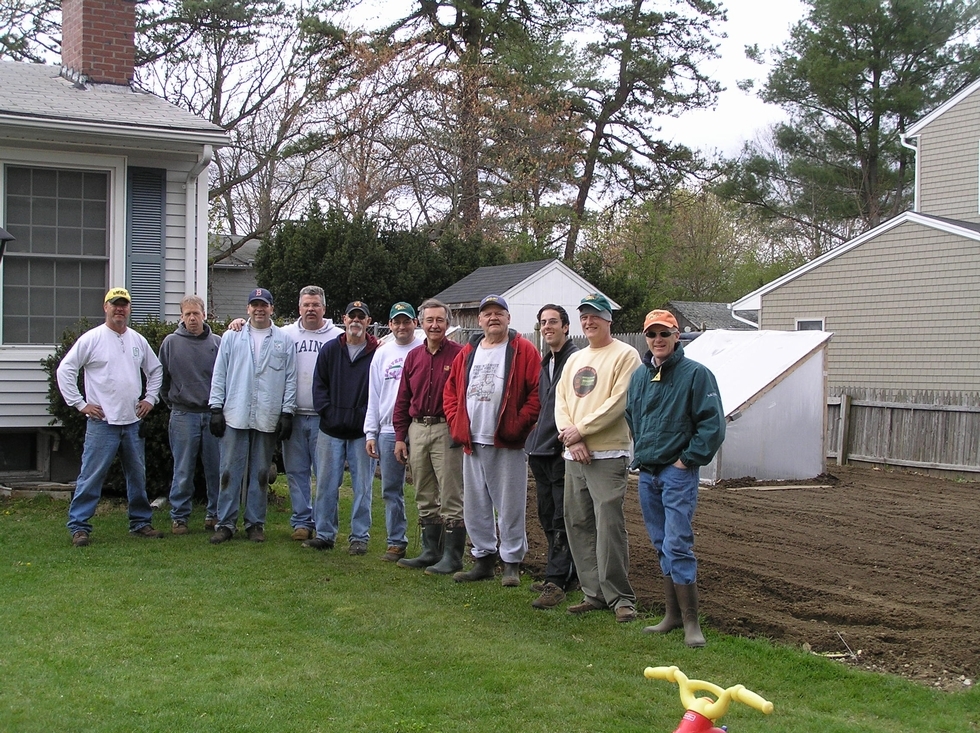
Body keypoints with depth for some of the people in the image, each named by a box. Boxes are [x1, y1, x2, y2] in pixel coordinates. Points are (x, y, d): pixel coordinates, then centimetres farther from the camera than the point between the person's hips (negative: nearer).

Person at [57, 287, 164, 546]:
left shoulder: (138, 340, 10)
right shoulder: (92, 339, -5)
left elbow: (155, 370, 24)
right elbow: (65, 370, -6)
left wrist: (150, 398, 12)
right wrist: (80, 404, -9)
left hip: (133, 421, 5)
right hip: (102, 422, -5)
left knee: (138, 476, 13)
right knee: (91, 476, -5)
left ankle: (141, 522, 23)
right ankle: (78, 526, 1)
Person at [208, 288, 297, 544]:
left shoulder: (284, 340, 7)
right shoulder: (231, 336, 8)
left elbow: (290, 379, 6)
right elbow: (219, 375, 7)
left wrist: (287, 413, 0)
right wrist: (216, 408, 1)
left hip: (268, 419, 0)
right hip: (235, 416, 0)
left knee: (260, 473, 8)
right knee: (230, 472, 0)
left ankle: (255, 523, 15)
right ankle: (225, 523, 7)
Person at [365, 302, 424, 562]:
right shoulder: (382, 354, 14)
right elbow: (373, 396, 15)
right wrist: (370, 433, 9)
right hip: (388, 431, 5)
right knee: (391, 490, 9)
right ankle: (396, 542, 18)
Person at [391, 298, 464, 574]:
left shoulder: (459, 354, -5)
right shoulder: (413, 357, 12)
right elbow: (403, 399, 15)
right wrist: (400, 436, 11)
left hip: (447, 432, -6)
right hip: (417, 430, 6)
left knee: (451, 498, -3)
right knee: (425, 498, 13)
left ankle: (452, 557, 3)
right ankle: (430, 551, 22)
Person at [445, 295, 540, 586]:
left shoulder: (524, 351, -2)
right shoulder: (468, 352, 14)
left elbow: (537, 391, -9)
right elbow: (451, 391, 18)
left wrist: (520, 425, -14)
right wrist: (456, 424, 5)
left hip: (507, 444, -5)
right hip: (472, 443, 6)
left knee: (510, 506, -1)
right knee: (475, 506, 11)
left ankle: (512, 563, 9)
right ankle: (484, 558, 22)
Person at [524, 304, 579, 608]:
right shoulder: (545, 362, 18)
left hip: (562, 450, -9)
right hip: (541, 450, 9)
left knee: (562, 520, -6)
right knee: (547, 517, 13)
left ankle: (556, 581, -5)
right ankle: (566, 573, 23)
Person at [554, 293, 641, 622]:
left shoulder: (625, 355, -4)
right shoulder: (575, 359, 19)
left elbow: (619, 402, -13)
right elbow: (560, 401, 12)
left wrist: (580, 429, -12)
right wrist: (570, 437, -5)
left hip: (608, 456, -7)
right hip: (574, 456, 7)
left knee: (609, 526, -10)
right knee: (577, 524, 8)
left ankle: (621, 598, -3)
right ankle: (594, 593, 16)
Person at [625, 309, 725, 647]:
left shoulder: (696, 374, -9)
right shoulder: (639, 376, 11)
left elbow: (713, 424, -11)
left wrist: (689, 459, -12)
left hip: (678, 472, -7)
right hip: (646, 473, 7)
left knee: (677, 545, -11)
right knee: (662, 546, 12)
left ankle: (690, 621, -4)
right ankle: (673, 613, 21)